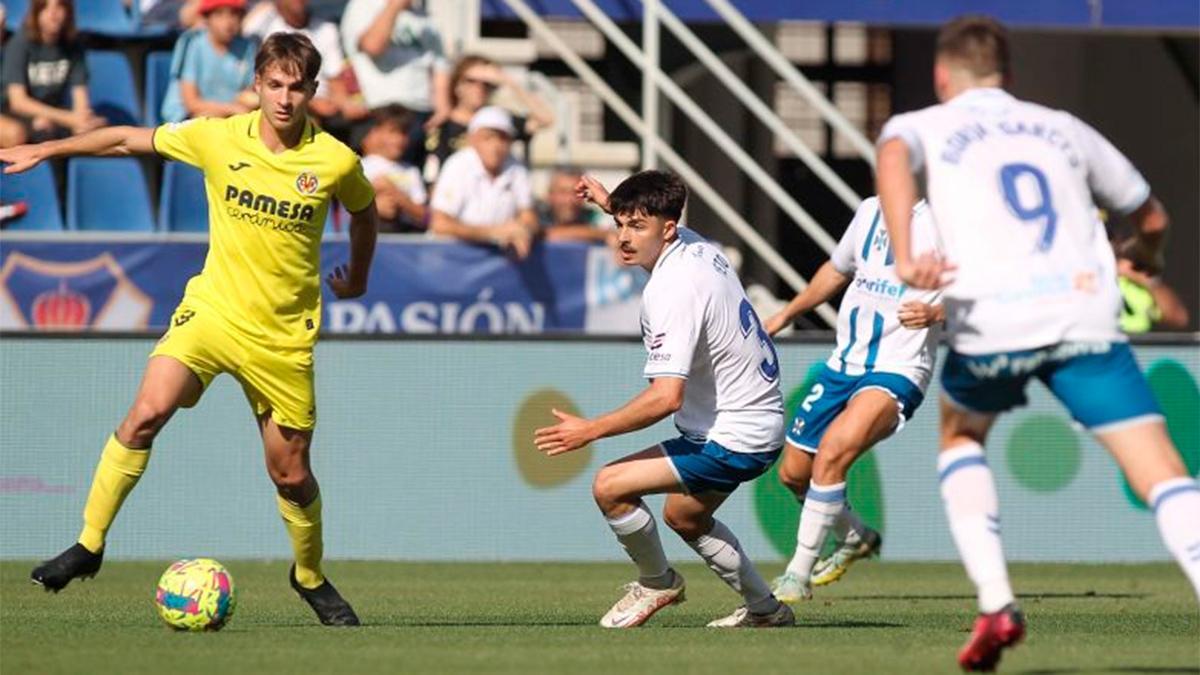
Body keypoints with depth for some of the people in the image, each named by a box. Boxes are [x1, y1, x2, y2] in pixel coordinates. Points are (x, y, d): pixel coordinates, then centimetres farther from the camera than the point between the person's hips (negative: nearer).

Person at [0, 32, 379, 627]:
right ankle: (89, 544, -15)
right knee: (148, 411, -24)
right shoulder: (218, 138, -7)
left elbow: (363, 211, 14)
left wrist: (356, 278, 28)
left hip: (283, 335, 0)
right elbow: (130, 139, 7)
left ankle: (310, 577, 31)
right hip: (211, 309, 0)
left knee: (291, 475, 4)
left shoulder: (336, 162, -9)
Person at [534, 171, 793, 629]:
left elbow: (666, 397, -32)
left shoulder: (671, 290, -26)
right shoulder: (696, 246, 2)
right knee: (684, 517, 30)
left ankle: (657, 582, 9)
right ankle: (764, 608, 39)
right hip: (760, 422, 11)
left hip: (732, 439, -11)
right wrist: (614, 205, 26)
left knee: (610, 486, -14)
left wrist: (590, 431, -25)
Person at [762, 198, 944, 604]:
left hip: (897, 371, -8)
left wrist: (934, 313, -30)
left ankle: (799, 575, -19)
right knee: (794, 473, 11)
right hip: (844, 364, 8)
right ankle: (856, 539, 39)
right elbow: (838, 269, 30)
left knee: (832, 452, -29)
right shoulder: (870, 210, 13)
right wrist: (785, 316, 34)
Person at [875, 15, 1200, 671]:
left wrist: (904, 259, -21)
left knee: (960, 437, 29)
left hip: (993, 322, -1)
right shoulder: (1061, 128, 27)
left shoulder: (922, 126, 19)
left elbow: (893, 156, -9)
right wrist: (1145, 255, 60)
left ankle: (995, 606, 13)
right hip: (1086, 314, 1)